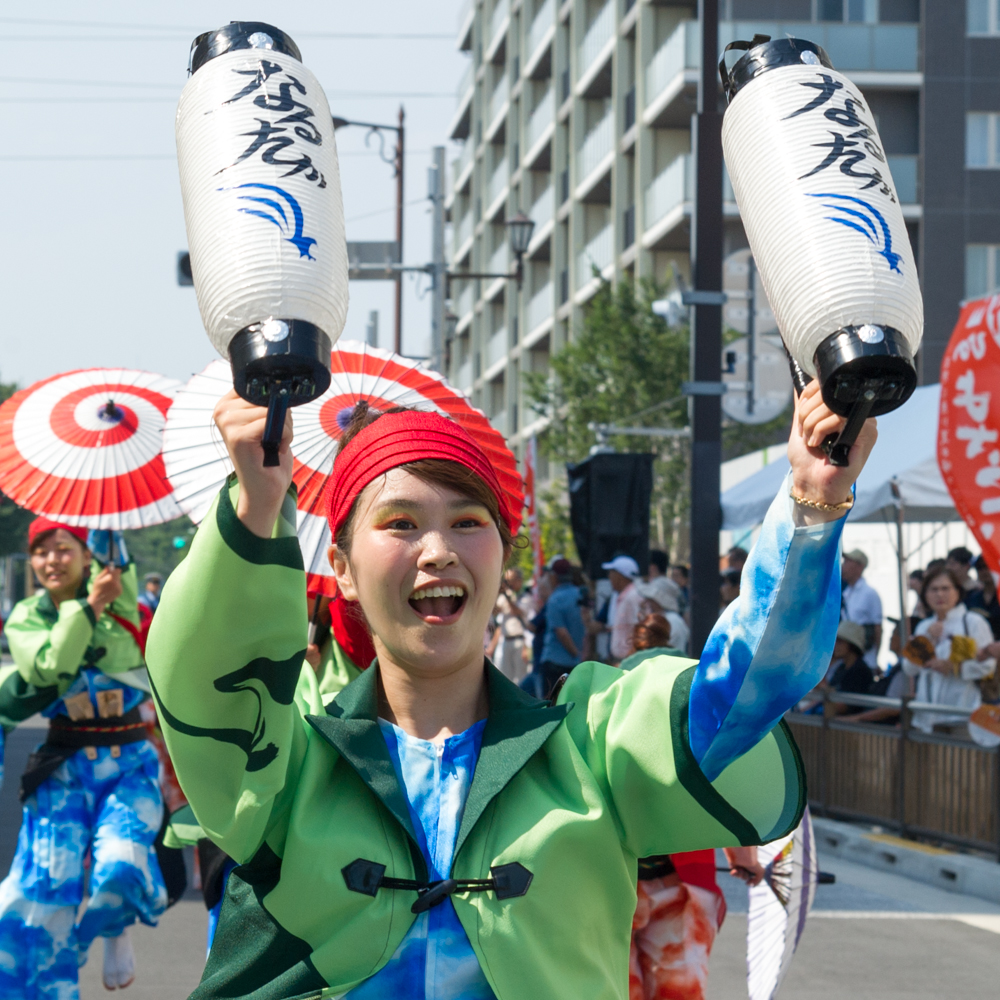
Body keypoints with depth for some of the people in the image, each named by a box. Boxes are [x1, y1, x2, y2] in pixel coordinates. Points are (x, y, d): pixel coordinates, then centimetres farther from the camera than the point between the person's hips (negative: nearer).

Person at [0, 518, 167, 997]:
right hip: (64, 771, 1)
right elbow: (50, 666, -13)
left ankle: (114, 930, 14)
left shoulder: (115, 591, 3)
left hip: (129, 764, -1)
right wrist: (88, 607, -18)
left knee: (120, 867, -21)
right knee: (44, 892, -6)